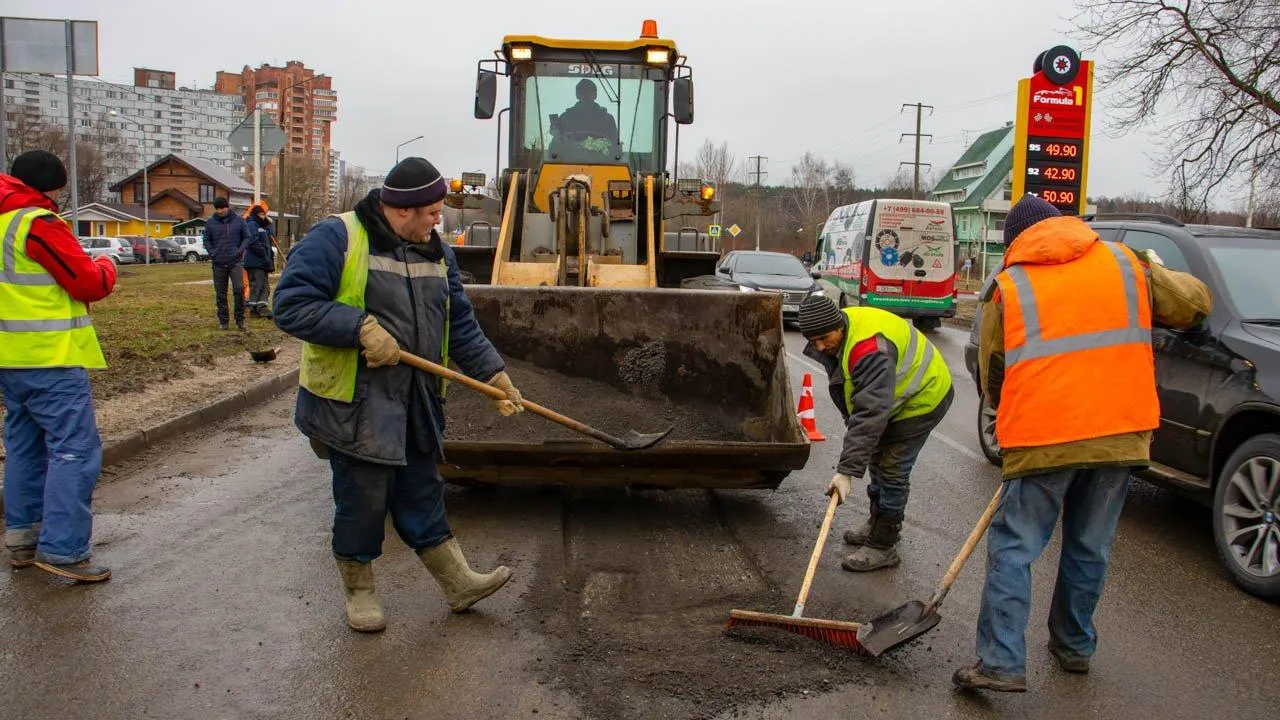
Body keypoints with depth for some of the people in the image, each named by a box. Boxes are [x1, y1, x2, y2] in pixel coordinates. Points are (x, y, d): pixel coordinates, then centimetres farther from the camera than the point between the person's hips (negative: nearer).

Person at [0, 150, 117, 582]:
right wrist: (106, 268, 6)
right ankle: (63, 549, -10)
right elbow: (89, 284, -14)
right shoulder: (38, 222, -15)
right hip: (51, 358, -9)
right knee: (75, 449, -7)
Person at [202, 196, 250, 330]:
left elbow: (246, 237, 8)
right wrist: (212, 252, -1)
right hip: (218, 263, 2)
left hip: (236, 262, -1)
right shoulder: (210, 222, 3)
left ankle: (240, 319, 0)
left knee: (239, 289, -13)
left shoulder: (238, 220, 1)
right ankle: (223, 320, 16)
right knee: (220, 294, 7)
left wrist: (241, 250, -6)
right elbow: (207, 240, 13)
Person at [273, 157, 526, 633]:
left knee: (423, 494, 15)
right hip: (353, 405, -6)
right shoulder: (336, 239, -13)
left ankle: (459, 583, 24)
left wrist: (493, 375, 4)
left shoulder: (436, 253, 9)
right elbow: (291, 305, -18)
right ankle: (359, 592, 25)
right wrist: (361, 327, -26)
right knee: (362, 500, 5)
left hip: (416, 406, 6)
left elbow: (461, 327, 12)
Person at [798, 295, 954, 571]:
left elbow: (871, 413, -43)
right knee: (877, 457, 19)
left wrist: (846, 471, -44)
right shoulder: (837, 335, -9)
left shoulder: (870, 350, -39)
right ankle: (878, 523, 36)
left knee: (893, 469, -10)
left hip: (924, 396, -10)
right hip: (895, 395, 10)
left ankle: (882, 546, -1)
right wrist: (850, 421, 1)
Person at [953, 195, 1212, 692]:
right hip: (1121, 432, 4)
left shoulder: (1007, 287, 3)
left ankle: (1002, 662, -3)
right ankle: (1074, 647, 31)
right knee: (1089, 550, 17)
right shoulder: (1123, 263, 10)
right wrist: (1154, 277, 35)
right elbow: (1194, 303, 18)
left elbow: (992, 375, 7)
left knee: (1013, 549, 3)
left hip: (1042, 439, -4)